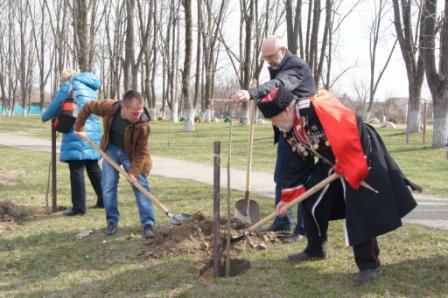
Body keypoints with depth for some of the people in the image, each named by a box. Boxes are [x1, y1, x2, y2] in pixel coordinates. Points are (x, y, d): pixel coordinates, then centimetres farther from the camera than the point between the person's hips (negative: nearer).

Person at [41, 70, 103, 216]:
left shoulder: (70, 83, 3)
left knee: (76, 170, -4)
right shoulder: (90, 86, 23)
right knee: (93, 168, 17)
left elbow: (56, 105, 3)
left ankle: (79, 206, -4)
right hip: (94, 132, 7)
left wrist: (45, 117, 22)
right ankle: (103, 199, 23)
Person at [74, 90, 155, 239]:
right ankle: (112, 221, 15)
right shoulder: (109, 107, -29)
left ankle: (148, 224, -5)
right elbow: (88, 107, -9)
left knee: (141, 185, -8)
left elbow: (141, 152, -23)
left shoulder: (142, 125, -32)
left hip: (131, 154, -2)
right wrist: (79, 128, -3)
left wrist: (134, 172, -29)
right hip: (111, 149, 2)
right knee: (108, 186, 2)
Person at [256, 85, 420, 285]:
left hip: (360, 155, -9)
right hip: (331, 163, 9)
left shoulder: (317, 108, -30)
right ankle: (315, 249, 26)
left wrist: (351, 169, -30)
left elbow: (346, 133, -35)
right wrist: (287, 198, 8)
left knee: (361, 209, -15)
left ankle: (368, 264, -5)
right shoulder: (290, 132, 1)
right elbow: (297, 165, 9)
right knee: (312, 200, 8)